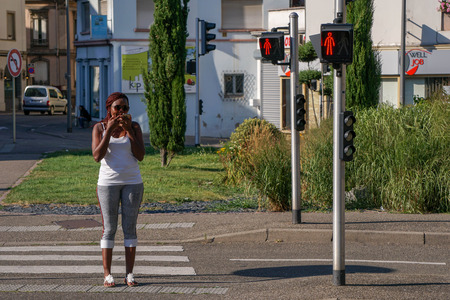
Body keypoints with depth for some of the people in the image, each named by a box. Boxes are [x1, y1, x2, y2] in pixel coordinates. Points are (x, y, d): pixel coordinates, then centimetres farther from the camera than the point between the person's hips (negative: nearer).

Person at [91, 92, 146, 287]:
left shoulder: (134, 127, 2)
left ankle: (129, 274, 6)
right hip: (108, 182, -1)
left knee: (130, 227, 1)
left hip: (132, 183, 1)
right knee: (109, 229, -1)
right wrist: (109, 130, -18)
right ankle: (107, 274, 3)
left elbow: (140, 156, -7)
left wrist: (128, 130, -14)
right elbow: (97, 156, -12)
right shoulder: (99, 128, 0)